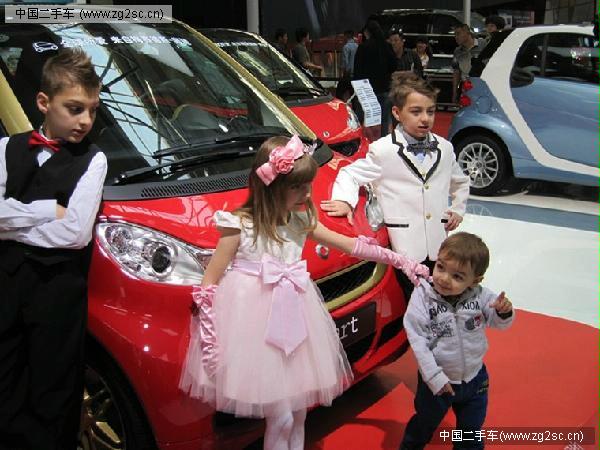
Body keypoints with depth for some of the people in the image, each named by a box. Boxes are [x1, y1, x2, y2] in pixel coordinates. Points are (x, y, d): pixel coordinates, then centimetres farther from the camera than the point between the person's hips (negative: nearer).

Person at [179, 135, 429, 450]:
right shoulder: (239, 226, -11)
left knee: (298, 406, 9)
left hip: (292, 321, 5)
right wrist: (208, 337, -13)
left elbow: (351, 246, 13)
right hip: (255, 320, -5)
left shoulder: (302, 221, 4)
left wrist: (401, 261, 12)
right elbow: (209, 283, -8)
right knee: (282, 416, -5)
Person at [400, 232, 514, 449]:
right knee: (424, 425, 22)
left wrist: (504, 312, -27)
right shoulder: (422, 296, -23)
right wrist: (434, 376, -24)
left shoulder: (480, 296, -17)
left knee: (471, 428, 24)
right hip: (437, 381, -2)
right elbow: (417, 340, -23)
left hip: (474, 379, 2)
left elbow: (498, 322, -4)